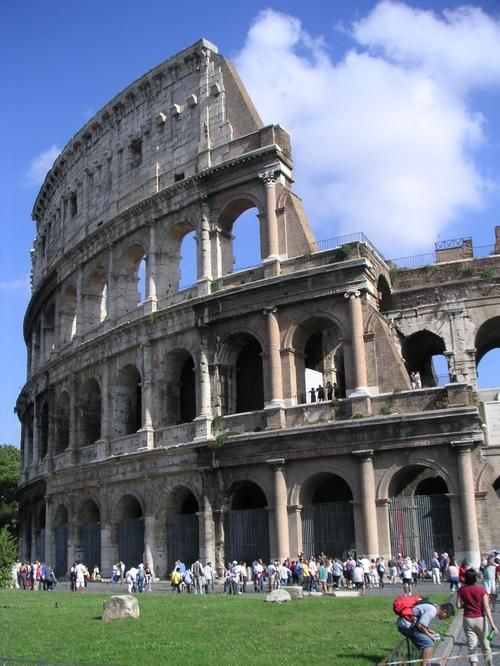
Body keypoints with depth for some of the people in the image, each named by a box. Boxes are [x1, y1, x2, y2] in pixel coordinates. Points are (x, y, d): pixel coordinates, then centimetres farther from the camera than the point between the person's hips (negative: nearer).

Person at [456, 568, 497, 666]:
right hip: (480, 619, -1)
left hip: (468, 620, 1)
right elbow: (486, 608, -14)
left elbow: (458, 605, -6)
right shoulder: (482, 590, -11)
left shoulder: (462, 590, -6)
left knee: (471, 645, 4)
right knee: (485, 645, 15)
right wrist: (492, 624, -13)